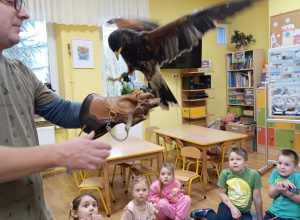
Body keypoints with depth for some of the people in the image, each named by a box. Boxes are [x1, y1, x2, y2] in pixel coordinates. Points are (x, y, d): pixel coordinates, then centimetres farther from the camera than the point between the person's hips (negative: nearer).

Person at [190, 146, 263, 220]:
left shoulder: (254, 175, -18)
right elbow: (222, 193, -2)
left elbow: (257, 197, -9)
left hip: (244, 211, 0)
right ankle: (207, 213, 17)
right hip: (228, 206, 0)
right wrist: (232, 207, -14)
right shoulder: (225, 173, -13)